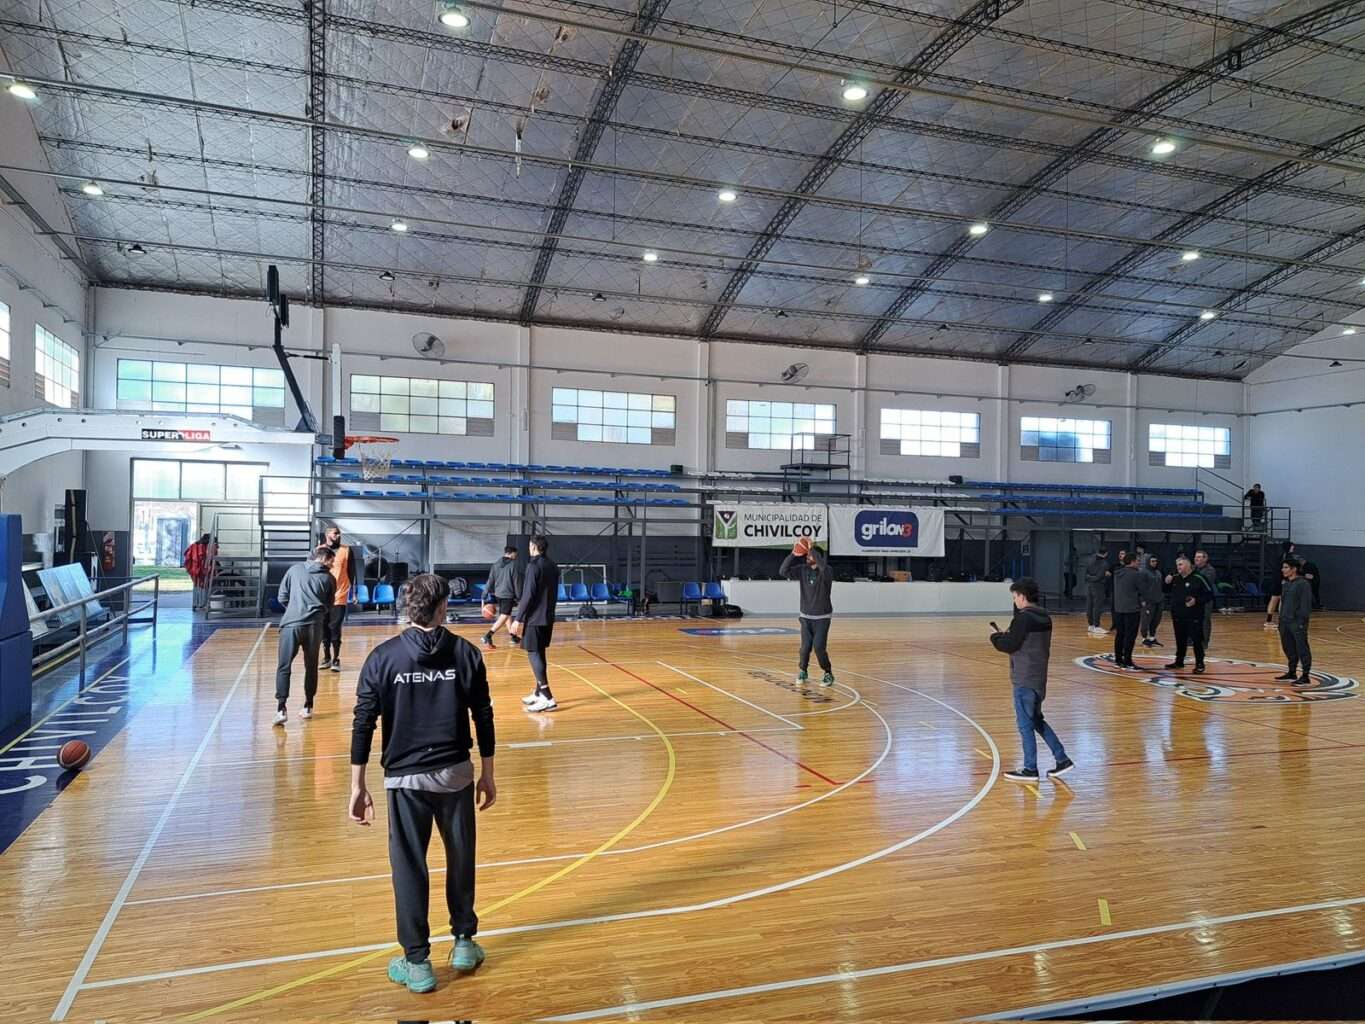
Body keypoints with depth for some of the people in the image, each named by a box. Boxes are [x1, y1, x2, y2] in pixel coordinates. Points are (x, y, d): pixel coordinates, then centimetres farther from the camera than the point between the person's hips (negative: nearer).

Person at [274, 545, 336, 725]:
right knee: (311, 666, 15)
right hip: (314, 626, 1)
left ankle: (281, 708, -7)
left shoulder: (295, 569, 7)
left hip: (291, 624, -1)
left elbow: (282, 598, 9)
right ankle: (308, 707, 21)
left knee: (284, 667, 3)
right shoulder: (329, 578, 6)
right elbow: (328, 606, 13)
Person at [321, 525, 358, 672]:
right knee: (324, 628, 8)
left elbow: (352, 572, 3)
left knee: (335, 628, -5)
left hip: (340, 596, -2)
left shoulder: (346, 550, 1)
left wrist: (354, 592, -1)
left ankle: (336, 659, 2)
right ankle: (326, 658, 18)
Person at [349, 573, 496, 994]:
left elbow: (363, 724, -6)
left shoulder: (383, 657, -6)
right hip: (455, 773, 1)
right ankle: (464, 942, 32)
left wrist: (358, 786, 1)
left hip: (405, 778, -1)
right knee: (461, 858, 18)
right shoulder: (465, 653, -5)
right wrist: (487, 774, 9)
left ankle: (417, 963, 19)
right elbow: (483, 717, -1)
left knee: (409, 867, 11)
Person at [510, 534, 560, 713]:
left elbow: (528, 595, -18)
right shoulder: (553, 567, 11)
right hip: (548, 618, 8)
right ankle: (539, 693, 23)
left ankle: (547, 698, -12)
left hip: (535, 618, -8)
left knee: (534, 654, -7)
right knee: (539, 654, 16)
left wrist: (518, 619, -15)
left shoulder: (534, 566, -14)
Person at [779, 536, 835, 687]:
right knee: (805, 647, -1)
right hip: (806, 616, 4)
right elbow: (783, 571, -11)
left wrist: (812, 549, -35)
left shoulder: (826, 571, -14)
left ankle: (828, 674, 9)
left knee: (819, 646, -12)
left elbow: (823, 567, -40)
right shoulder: (802, 570, -1)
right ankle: (803, 671, 25)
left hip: (822, 617, -3)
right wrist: (793, 554, -20)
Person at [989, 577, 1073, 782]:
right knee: (1036, 720, 21)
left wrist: (996, 637, 0)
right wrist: (1007, 636, 11)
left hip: (1024, 679, -9)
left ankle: (1030, 769, 8)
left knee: (1025, 724, 1)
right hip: (1039, 677, 9)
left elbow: (1010, 645, -18)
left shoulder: (1023, 618, -18)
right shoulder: (1044, 617, 10)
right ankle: (1062, 759, 20)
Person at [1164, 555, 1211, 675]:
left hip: (1194, 617, -6)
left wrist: (1197, 601, -21)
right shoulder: (1175, 578, 9)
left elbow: (1209, 595, -8)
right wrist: (1167, 583, 2)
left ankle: (1199, 664, 6)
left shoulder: (1198, 579, -9)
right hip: (1177, 616, 6)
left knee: (1197, 640, -2)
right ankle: (1179, 661, 26)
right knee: (1180, 640, 15)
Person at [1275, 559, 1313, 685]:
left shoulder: (1303, 583, -12)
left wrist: (1302, 622, -18)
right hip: (1285, 622, 8)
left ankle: (1306, 676, 2)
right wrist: (1281, 620, 16)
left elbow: (1306, 604, -15)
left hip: (1297, 622, -8)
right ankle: (1292, 672, 26)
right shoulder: (1286, 584, 13)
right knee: (1289, 648, 14)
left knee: (1302, 649, -3)